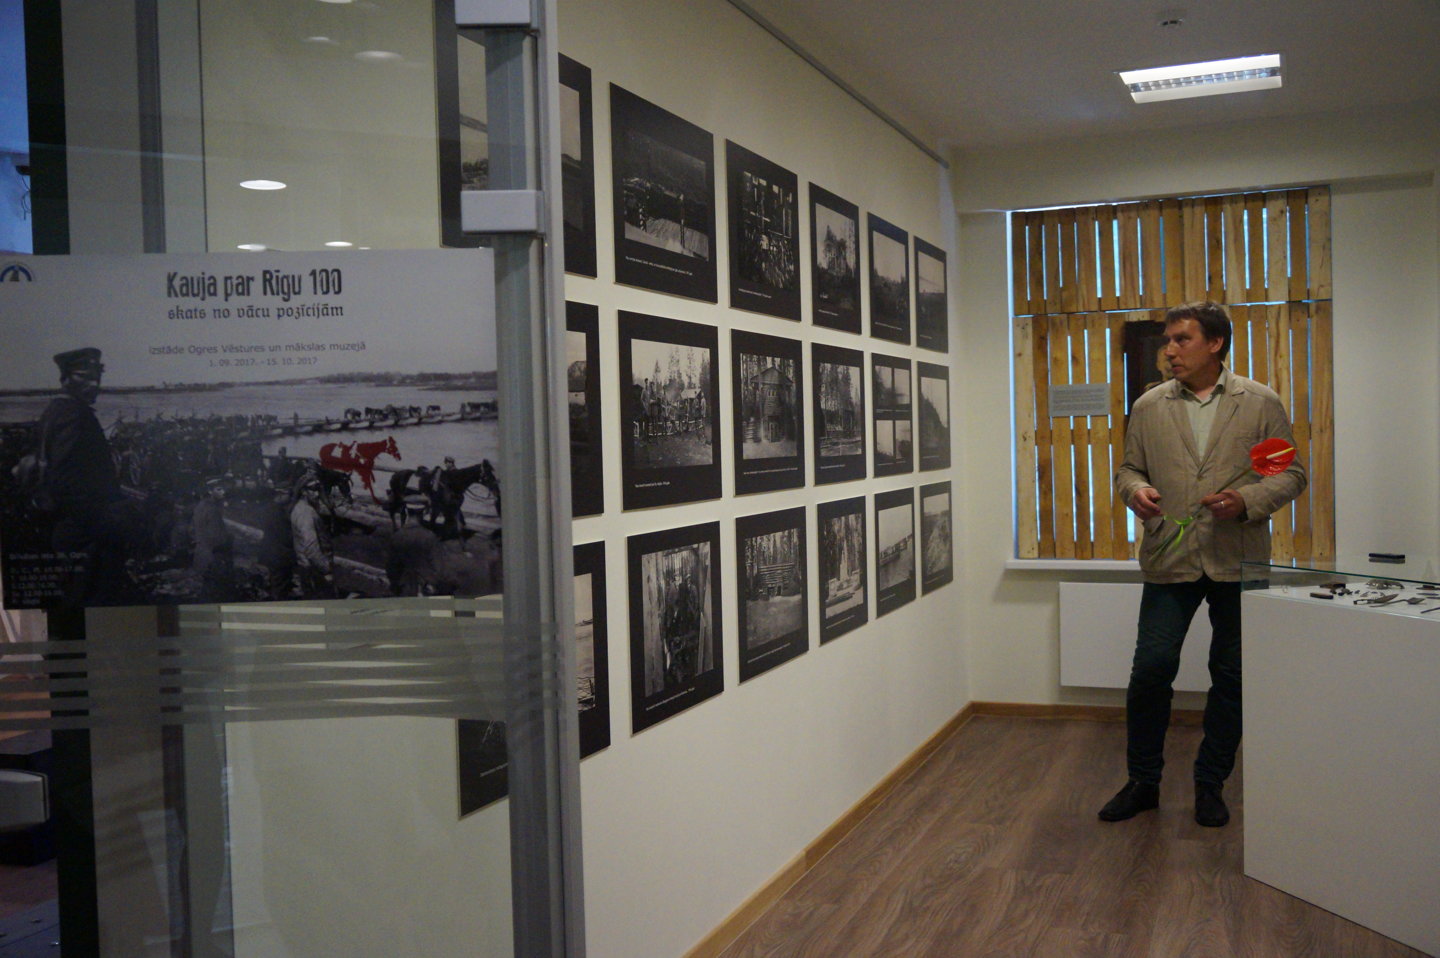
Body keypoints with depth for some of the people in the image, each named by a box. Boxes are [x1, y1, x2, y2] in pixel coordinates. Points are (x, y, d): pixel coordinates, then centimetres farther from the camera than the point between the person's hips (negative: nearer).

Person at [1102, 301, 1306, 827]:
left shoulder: (1260, 403, 1)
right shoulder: (1149, 406, 6)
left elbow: (1291, 473, 2)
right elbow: (1128, 468, 12)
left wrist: (1247, 500, -16)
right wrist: (1136, 490, -11)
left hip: (1237, 561, 0)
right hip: (1170, 560, 1)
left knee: (1231, 676, 8)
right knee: (1151, 668, -2)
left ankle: (1210, 785, 24)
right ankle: (1143, 781, 15)